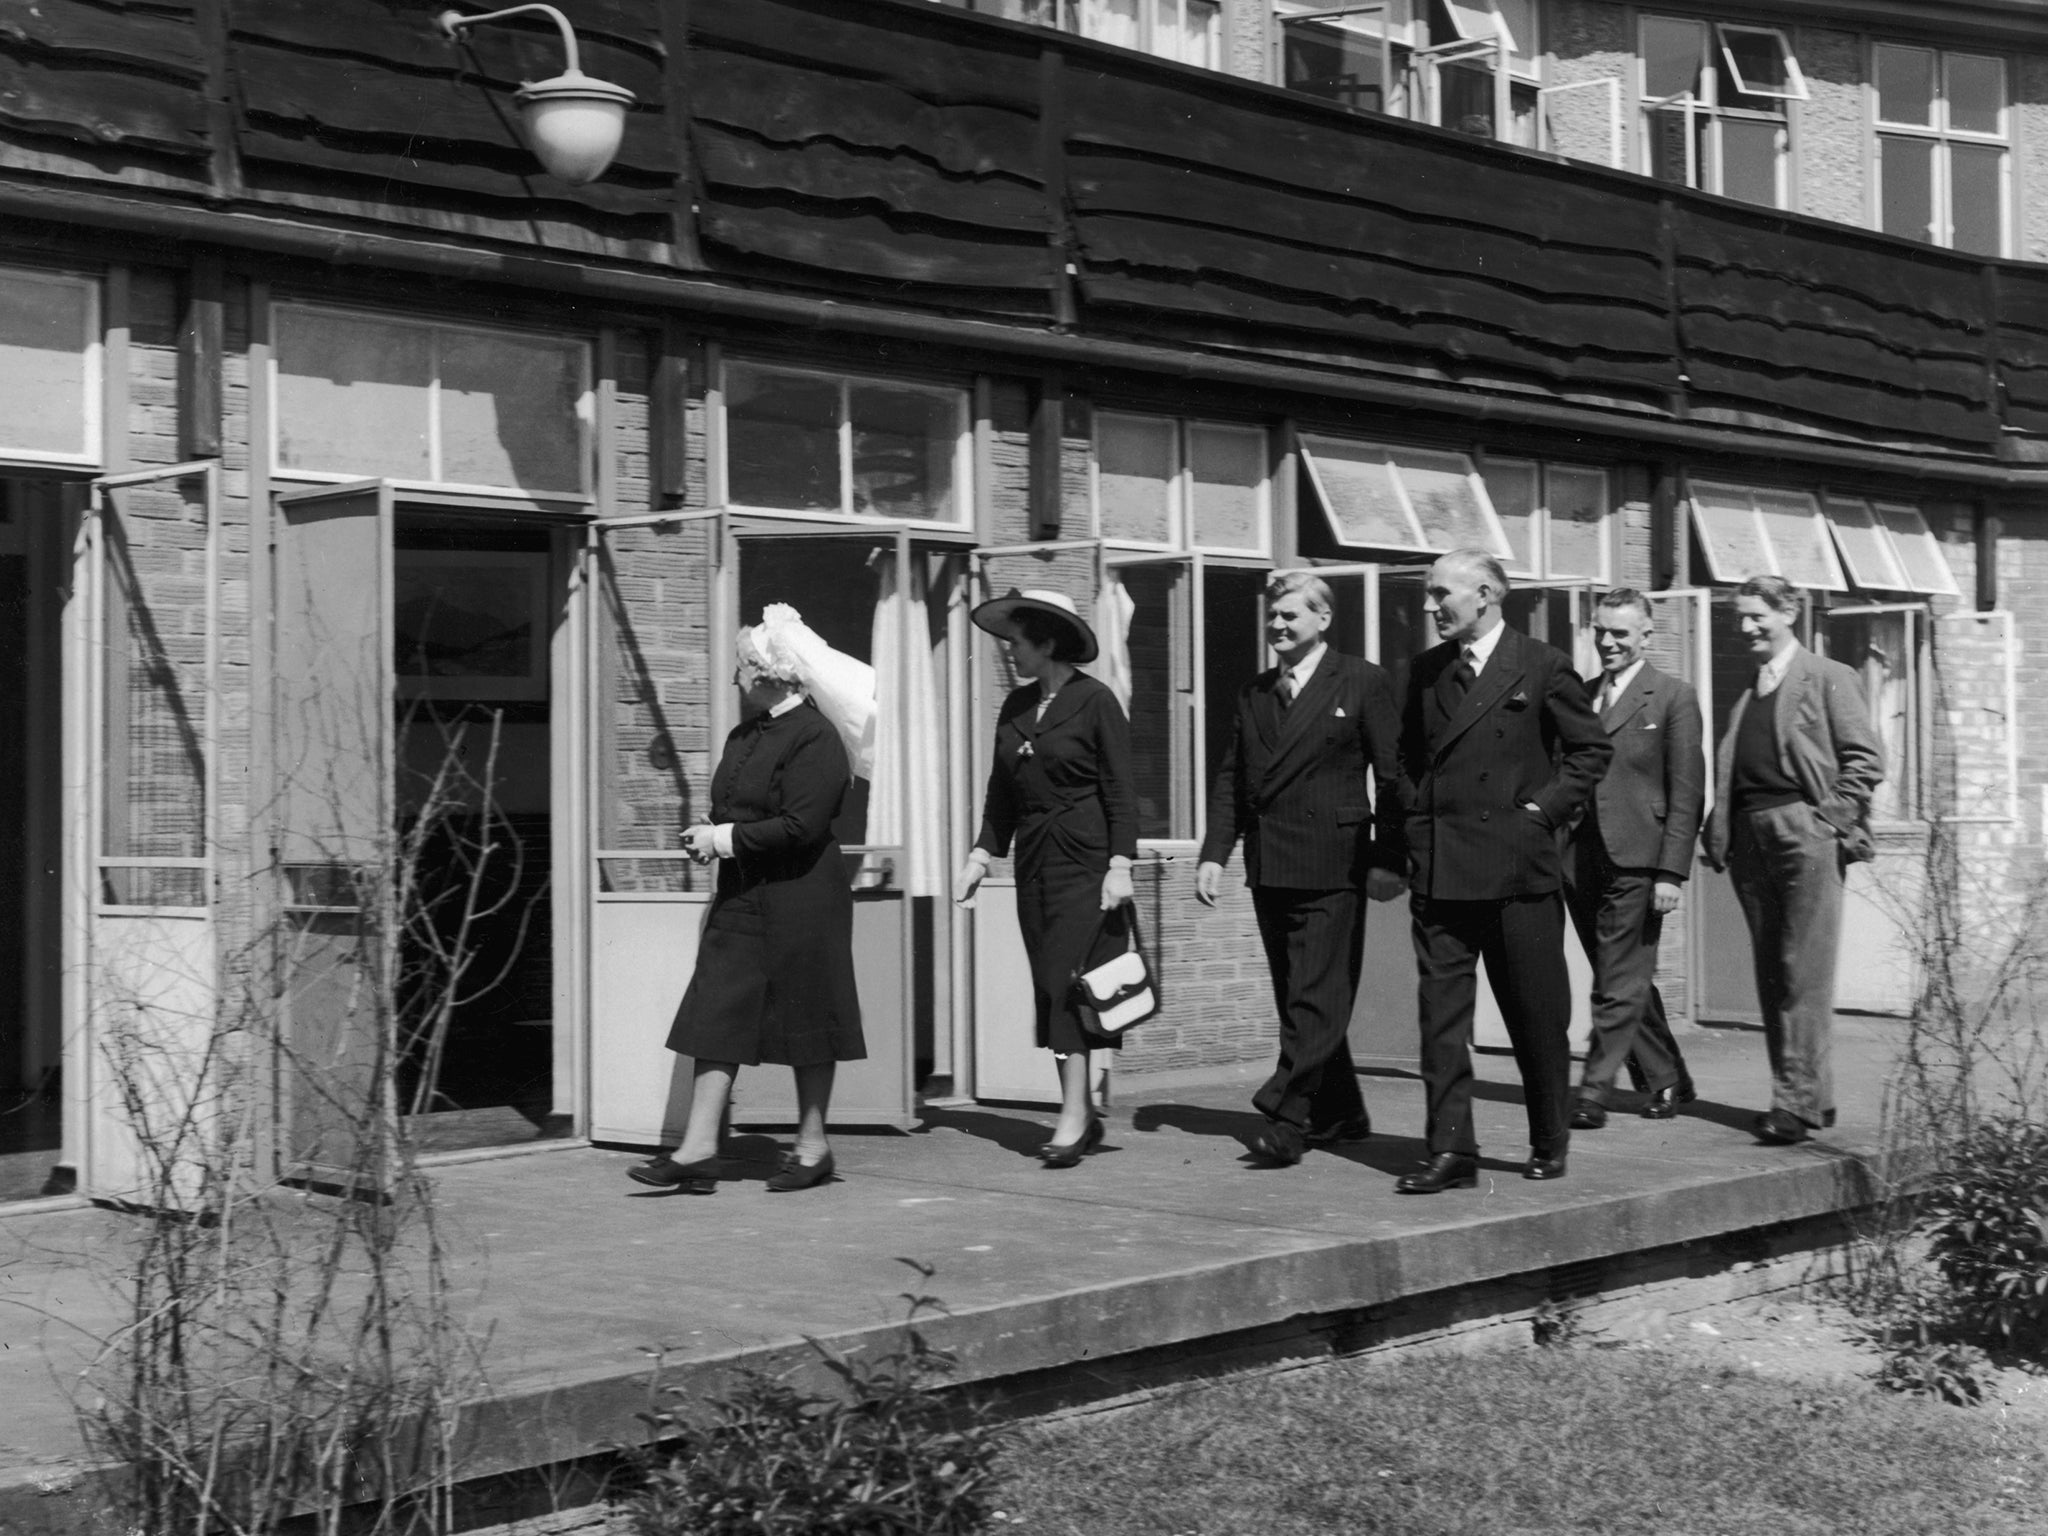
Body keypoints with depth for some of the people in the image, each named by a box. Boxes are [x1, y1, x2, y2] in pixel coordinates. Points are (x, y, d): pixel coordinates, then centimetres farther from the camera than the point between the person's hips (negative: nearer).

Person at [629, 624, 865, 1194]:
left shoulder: (814, 737, -13)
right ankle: (699, 1148, 1)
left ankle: (812, 1147, 14)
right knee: (718, 1015, 1)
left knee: (806, 1020, 3)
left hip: (799, 899, -8)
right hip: (740, 895, 8)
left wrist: (725, 840, -15)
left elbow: (801, 826, -21)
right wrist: (707, 835, 0)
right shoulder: (744, 735, 14)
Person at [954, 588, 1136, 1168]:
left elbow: (1120, 789, -8)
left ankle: (1073, 1114, -11)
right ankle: (1084, 1115, 12)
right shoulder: (1016, 706, 11)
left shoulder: (1095, 701, -7)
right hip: (1034, 860, 6)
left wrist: (1120, 865, -14)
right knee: (1049, 984, 5)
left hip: (1083, 859, -6)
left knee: (1070, 979, -12)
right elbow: (1001, 790, 15)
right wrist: (981, 855, 7)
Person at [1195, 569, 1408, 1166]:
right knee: (1295, 999, 11)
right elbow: (1231, 777, 13)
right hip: (1268, 866, 6)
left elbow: (1392, 776, -4)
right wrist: (1214, 854, 3)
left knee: (1315, 1000, -9)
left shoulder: (1362, 683, -2)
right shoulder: (1254, 693, 15)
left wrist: (1388, 859, -11)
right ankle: (1340, 1114, 21)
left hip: (1331, 866, -6)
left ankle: (1286, 1118, -11)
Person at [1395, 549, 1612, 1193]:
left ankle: (1550, 1143, 21)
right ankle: (1451, 1151, -1)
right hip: (1439, 867, 4)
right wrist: (1425, 814, 9)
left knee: (1537, 1013, 6)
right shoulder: (1426, 670, 12)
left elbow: (1592, 748, 2)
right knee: (1440, 1007, -3)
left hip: (1518, 864, -4)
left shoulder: (1542, 666, -2)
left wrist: (1544, 808, -6)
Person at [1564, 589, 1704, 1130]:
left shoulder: (1673, 697, -1)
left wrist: (1671, 873, -13)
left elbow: (1687, 794, -6)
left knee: (1620, 988, -5)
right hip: (1578, 861, 6)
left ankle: (1594, 1094, -3)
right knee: (1629, 984, 13)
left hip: (1635, 865, -6)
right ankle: (1668, 1081, 25)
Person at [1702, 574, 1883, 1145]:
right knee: (1771, 976, 7)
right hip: (1750, 837, 7)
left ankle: (1797, 1102, -9)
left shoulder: (1828, 678, 2)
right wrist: (1719, 833, 7)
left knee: (1804, 975, -8)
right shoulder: (1745, 692, 18)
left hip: (1805, 835, -6)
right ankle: (1813, 1095, 14)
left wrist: (1831, 819, -10)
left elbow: (1865, 759, -2)